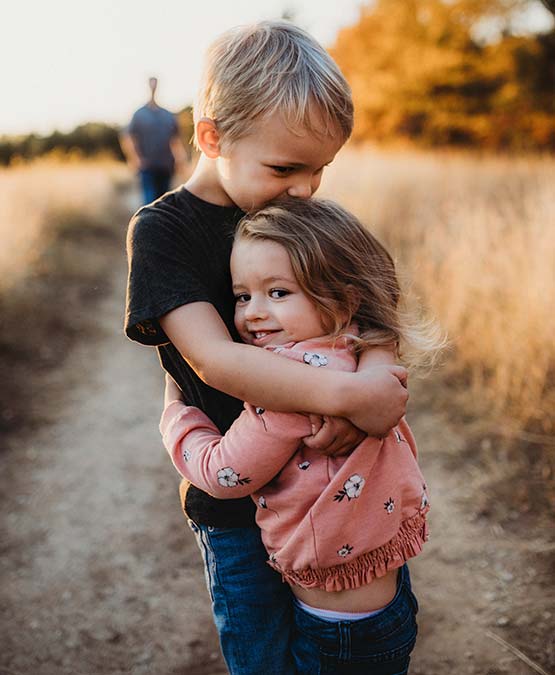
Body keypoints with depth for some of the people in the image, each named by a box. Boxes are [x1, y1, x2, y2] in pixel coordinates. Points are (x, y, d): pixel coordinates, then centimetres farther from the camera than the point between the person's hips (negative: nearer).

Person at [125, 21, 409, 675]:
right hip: (236, 500, -4)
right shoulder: (162, 230, -16)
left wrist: (372, 369, -29)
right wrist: (347, 393, -37)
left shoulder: (299, 215, 0)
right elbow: (215, 359, -28)